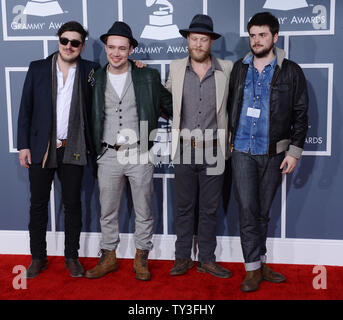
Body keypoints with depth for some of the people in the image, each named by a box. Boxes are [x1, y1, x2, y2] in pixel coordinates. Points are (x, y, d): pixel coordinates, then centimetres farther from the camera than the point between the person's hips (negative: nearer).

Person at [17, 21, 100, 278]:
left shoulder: (90, 71, 3)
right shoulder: (38, 68, 4)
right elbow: (25, 109, 4)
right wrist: (23, 145, -1)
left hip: (73, 149, 0)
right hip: (41, 149, 1)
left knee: (73, 204, 8)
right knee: (38, 204, 7)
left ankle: (72, 257, 22)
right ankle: (38, 257, 22)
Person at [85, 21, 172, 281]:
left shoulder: (148, 77, 1)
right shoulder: (95, 79, 5)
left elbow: (169, 105, 10)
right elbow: (91, 117, 10)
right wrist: (94, 153, 6)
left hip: (140, 154, -1)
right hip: (109, 155, 2)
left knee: (144, 211, 8)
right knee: (108, 212, 11)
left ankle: (141, 259, 24)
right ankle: (109, 257, 27)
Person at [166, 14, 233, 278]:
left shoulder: (226, 69, 1)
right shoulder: (176, 68, 5)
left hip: (213, 151, 0)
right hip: (184, 150, 1)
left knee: (209, 209, 8)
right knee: (184, 207, 9)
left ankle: (207, 259, 21)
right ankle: (183, 258, 22)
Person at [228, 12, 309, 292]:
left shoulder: (290, 71, 0)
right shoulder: (239, 68, 8)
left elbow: (300, 114, 1)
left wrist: (295, 151, -5)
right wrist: (228, 140, 11)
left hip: (273, 153, -1)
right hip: (243, 151, 1)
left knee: (263, 211, 8)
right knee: (247, 211, -2)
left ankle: (260, 263, 23)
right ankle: (253, 268, 8)